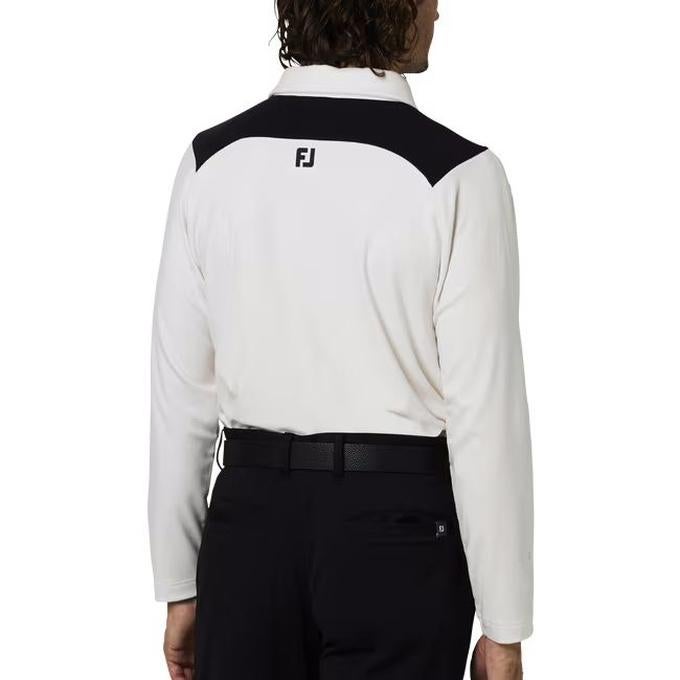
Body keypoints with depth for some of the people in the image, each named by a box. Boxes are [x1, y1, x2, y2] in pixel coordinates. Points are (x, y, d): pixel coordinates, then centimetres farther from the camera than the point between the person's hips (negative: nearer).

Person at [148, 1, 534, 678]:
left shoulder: (211, 162, -1)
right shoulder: (455, 176, -13)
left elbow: (180, 396, 2)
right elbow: (485, 415, -12)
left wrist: (179, 589, 11)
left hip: (250, 524, 4)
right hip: (396, 535, -3)